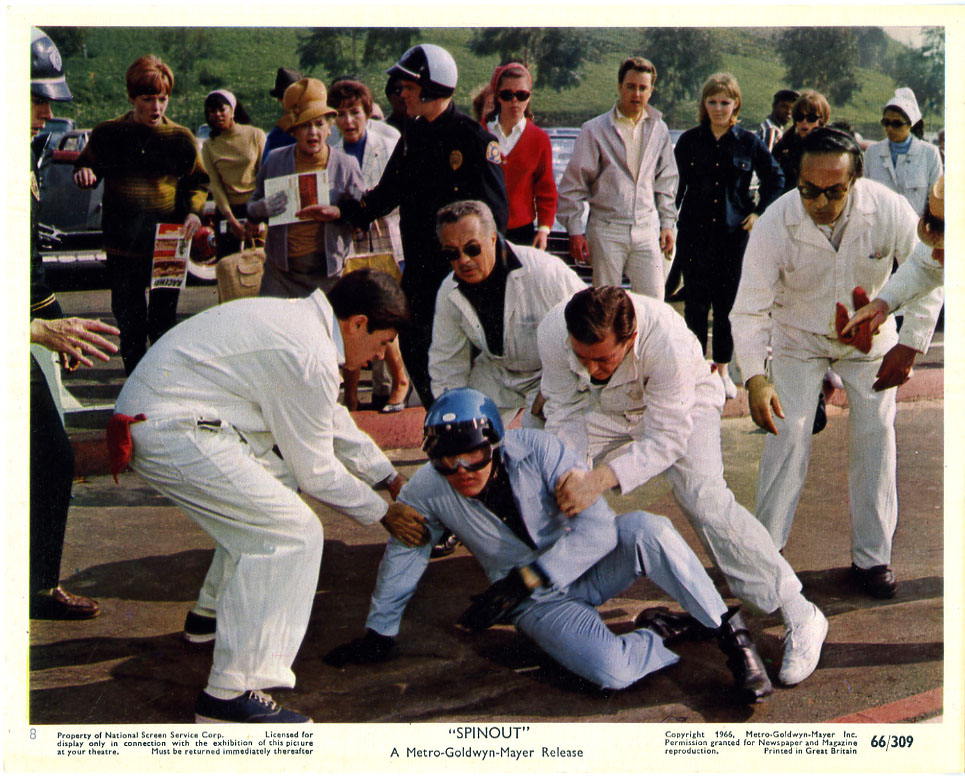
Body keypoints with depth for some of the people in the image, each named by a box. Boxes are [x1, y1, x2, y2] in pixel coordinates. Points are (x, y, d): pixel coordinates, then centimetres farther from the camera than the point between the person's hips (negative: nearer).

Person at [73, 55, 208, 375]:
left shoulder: (180, 138, 3)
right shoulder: (107, 134, 2)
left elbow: (198, 181, 12)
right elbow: (86, 166, 13)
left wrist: (194, 210, -7)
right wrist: (83, 173, -12)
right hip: (122, 244, 1)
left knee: (163, 319, 5)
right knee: (128, 317, 6)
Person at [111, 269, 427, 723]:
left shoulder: (300, 319, 14)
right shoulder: (311, 358, -17)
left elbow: (334, 423, 27)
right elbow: (316, 469, -7)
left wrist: (391, 478, 31)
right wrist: (381, 513, 7)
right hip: (170, 433, -11)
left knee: (279, 476, 25)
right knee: (292, 533, -11)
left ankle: (214, 612, 36)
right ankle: (230, 696, -12)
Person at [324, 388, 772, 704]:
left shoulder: (536, 451, -21)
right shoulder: (425, 493, -14)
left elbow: (597, 527, -24)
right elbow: (402, 556, 3)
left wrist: (521, 581, -29)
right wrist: (378, 635, 11)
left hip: (590, 564, 0)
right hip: (537, 603, 0)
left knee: (643, 529, -34)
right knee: (611, 670, -30)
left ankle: (729, 632, -16)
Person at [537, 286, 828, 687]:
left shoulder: (669, 341, -42)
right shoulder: (552, 333, -32)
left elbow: (666, 439, -34)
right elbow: (564, 411, -15)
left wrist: (601, 479, -45)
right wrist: (568, 471, -30)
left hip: (682, 403, -4)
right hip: (604, 409, 4)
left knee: (704, 501, -23)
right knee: (554, 483, -5)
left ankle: (799, 616, -14)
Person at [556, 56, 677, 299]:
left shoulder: (659, 129, 10)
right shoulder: (595, 130, -2)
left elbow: (666, 180, 19)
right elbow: (573, 185, 0)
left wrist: (667, 224, 14)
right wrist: (574, 230, -4)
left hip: (646, 230, 3)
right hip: (606, 231, -3)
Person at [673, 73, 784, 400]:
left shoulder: (749, 142, 2)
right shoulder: (689, 141, 3)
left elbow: (775, 179, 12)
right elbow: (675, 186, 7)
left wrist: (760, 213, 4)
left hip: (735, 234, 0)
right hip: (695, 234, 0)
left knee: (727, 303, 6)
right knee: (696, 303, 2)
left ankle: (723, 369, 19)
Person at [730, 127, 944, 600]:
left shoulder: (889, 211, -28)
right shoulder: (774, 224, -29)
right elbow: (750, 308, -25)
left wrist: (910, 346, -17)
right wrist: (754, 377, -37)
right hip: (798, 337, -1)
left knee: (876, 435, 0)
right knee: (787, 434, -8)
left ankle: (871, 557, 12)